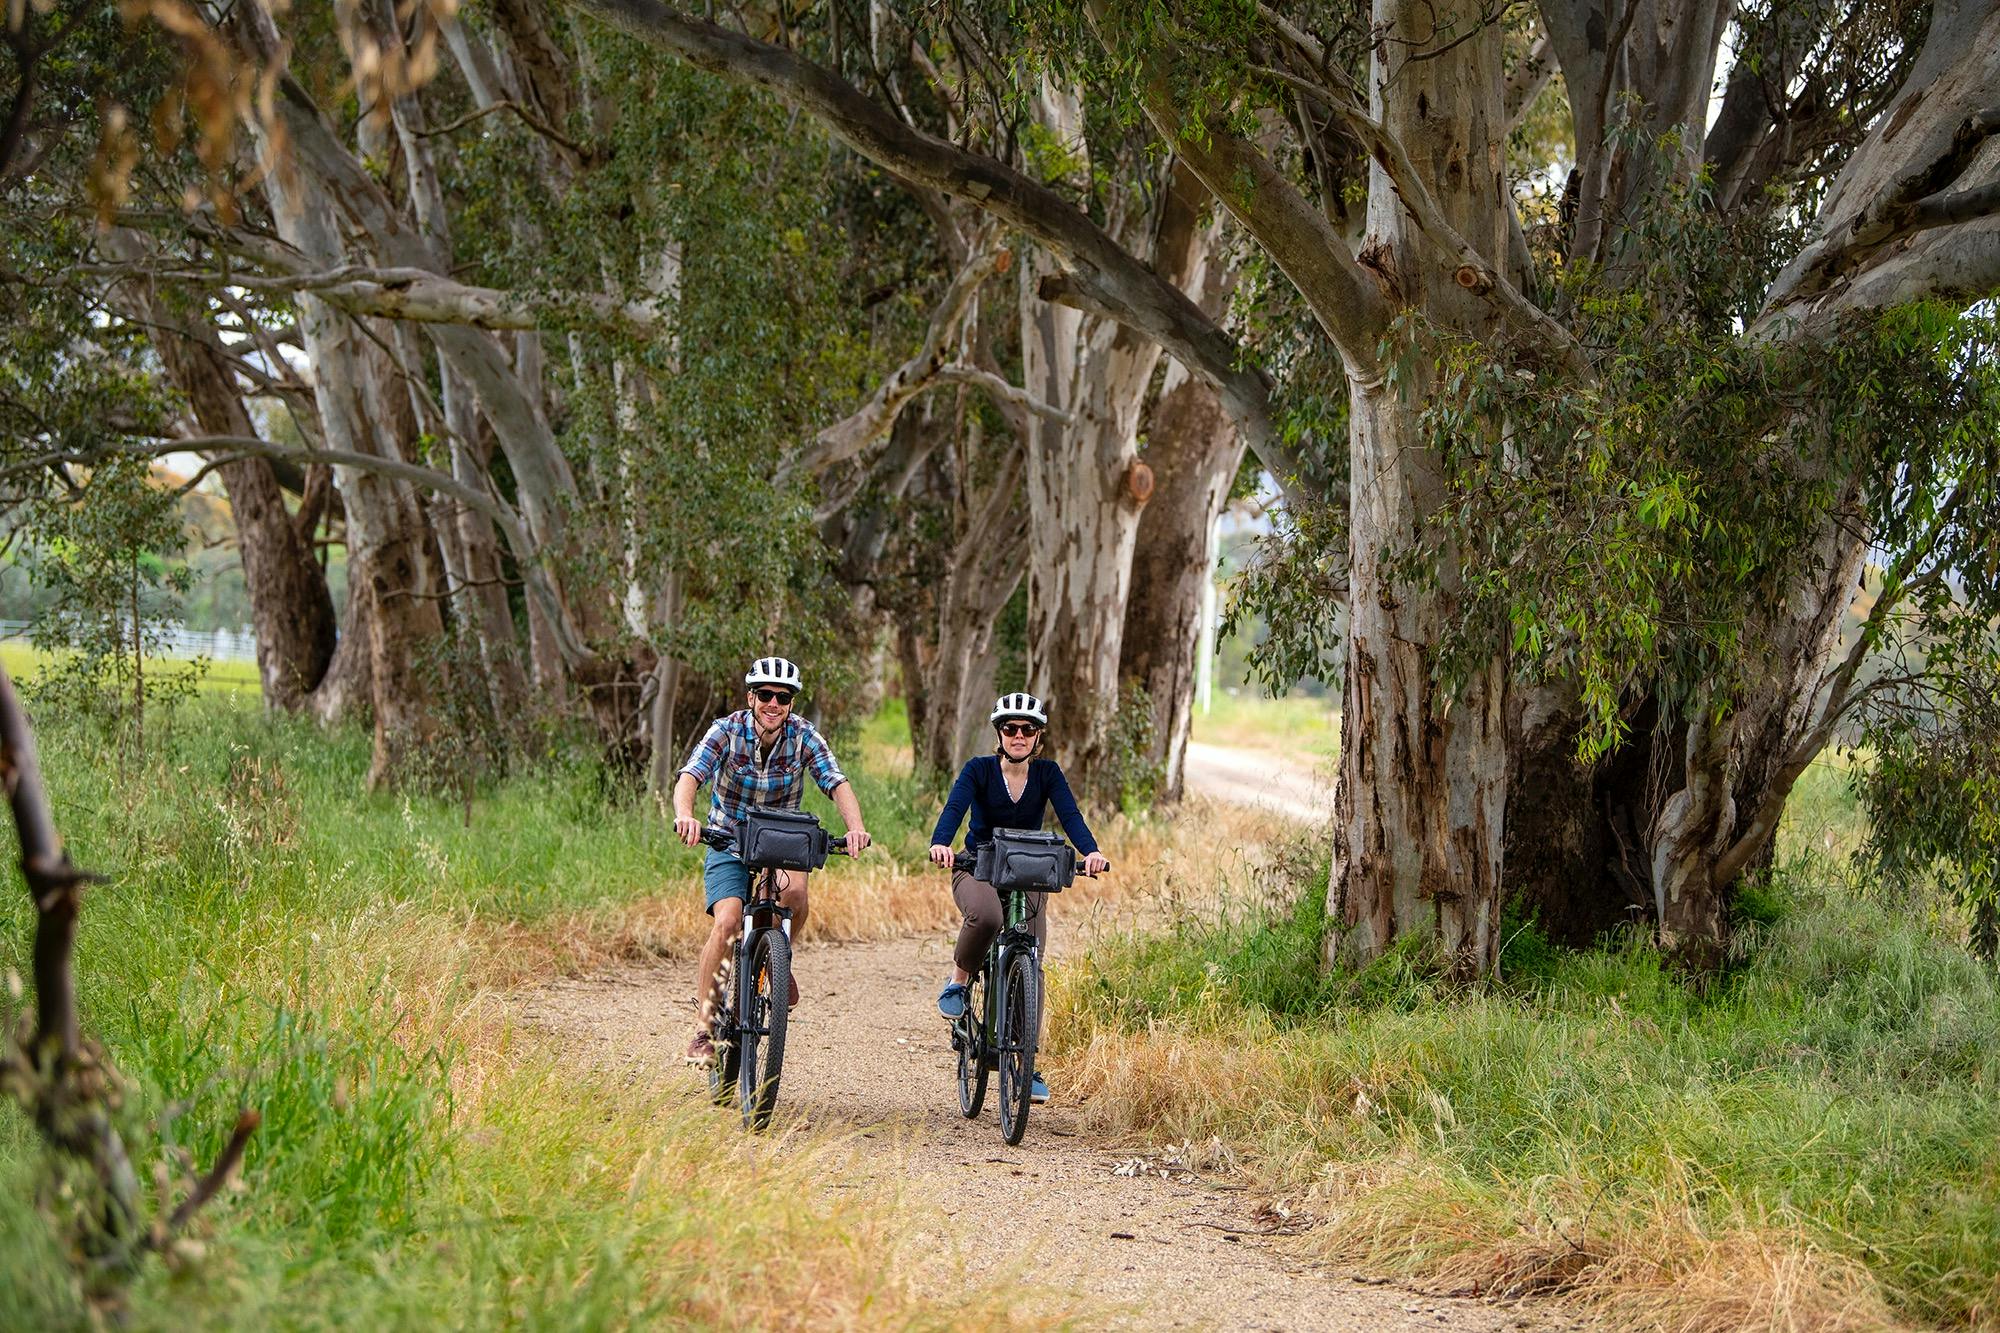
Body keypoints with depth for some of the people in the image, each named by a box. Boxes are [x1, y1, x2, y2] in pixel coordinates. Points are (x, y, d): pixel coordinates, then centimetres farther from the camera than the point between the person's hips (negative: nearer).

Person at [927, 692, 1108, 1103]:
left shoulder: (1047, 773, -2)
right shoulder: (979, 770, -7)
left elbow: (1070, 815, -17)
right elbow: (954, 807, -24)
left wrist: (1091, 852, -37)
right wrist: (940, 844, -45)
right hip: (977, 871, -2)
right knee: (986, 915, -38)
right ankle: (960, 979, -10)